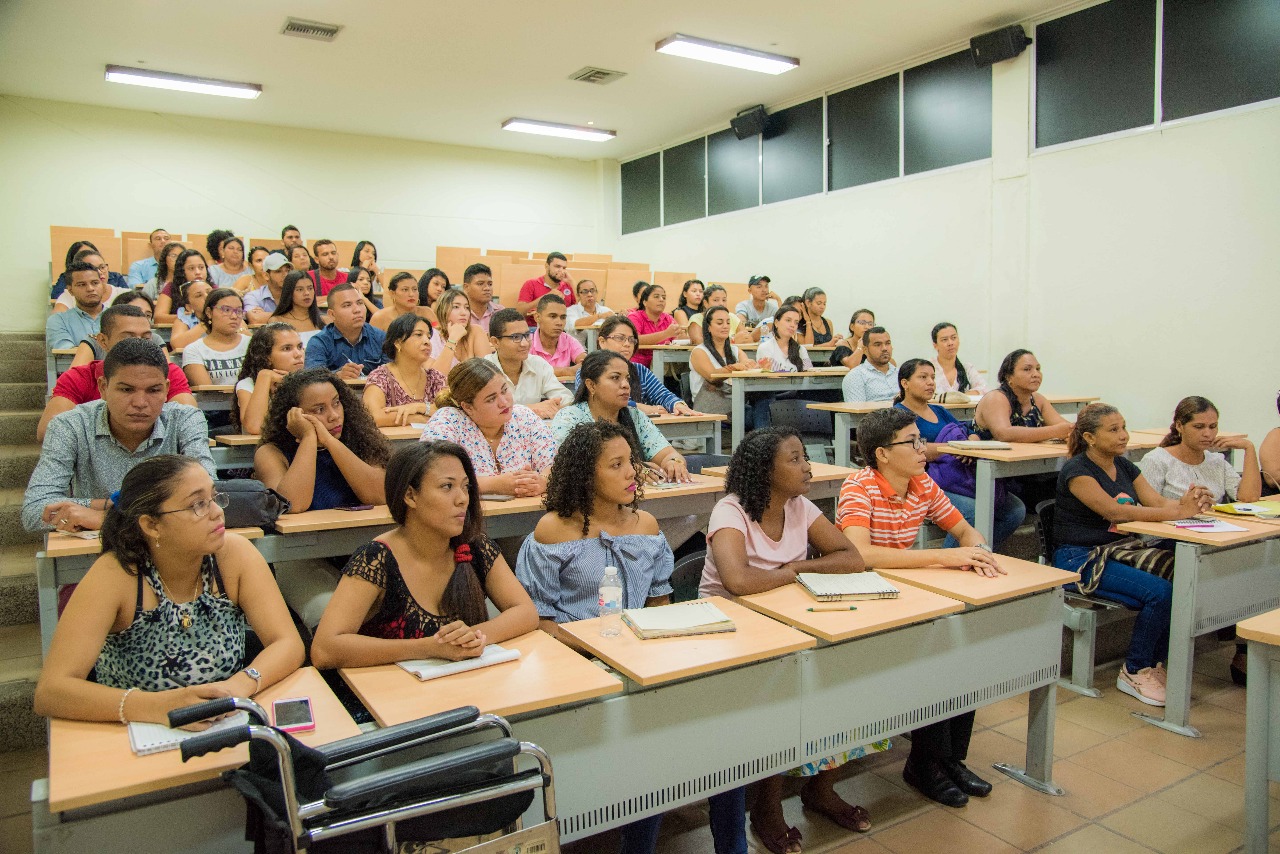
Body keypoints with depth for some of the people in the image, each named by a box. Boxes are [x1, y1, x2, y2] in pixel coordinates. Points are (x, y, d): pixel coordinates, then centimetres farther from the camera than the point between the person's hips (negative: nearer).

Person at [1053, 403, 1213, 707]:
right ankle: (1134, 672, -4)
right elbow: (1115, 512, -21)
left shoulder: (1124, 466, 13)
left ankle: (1156, 662, -1)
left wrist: (1186, 502, -20)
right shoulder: (1077, 470, -11)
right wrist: (1179, 512, -24)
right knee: (1159, 591, -25)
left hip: (1121, 549, 7)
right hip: (1080, 559, -7)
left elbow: (1157, 501, 3)